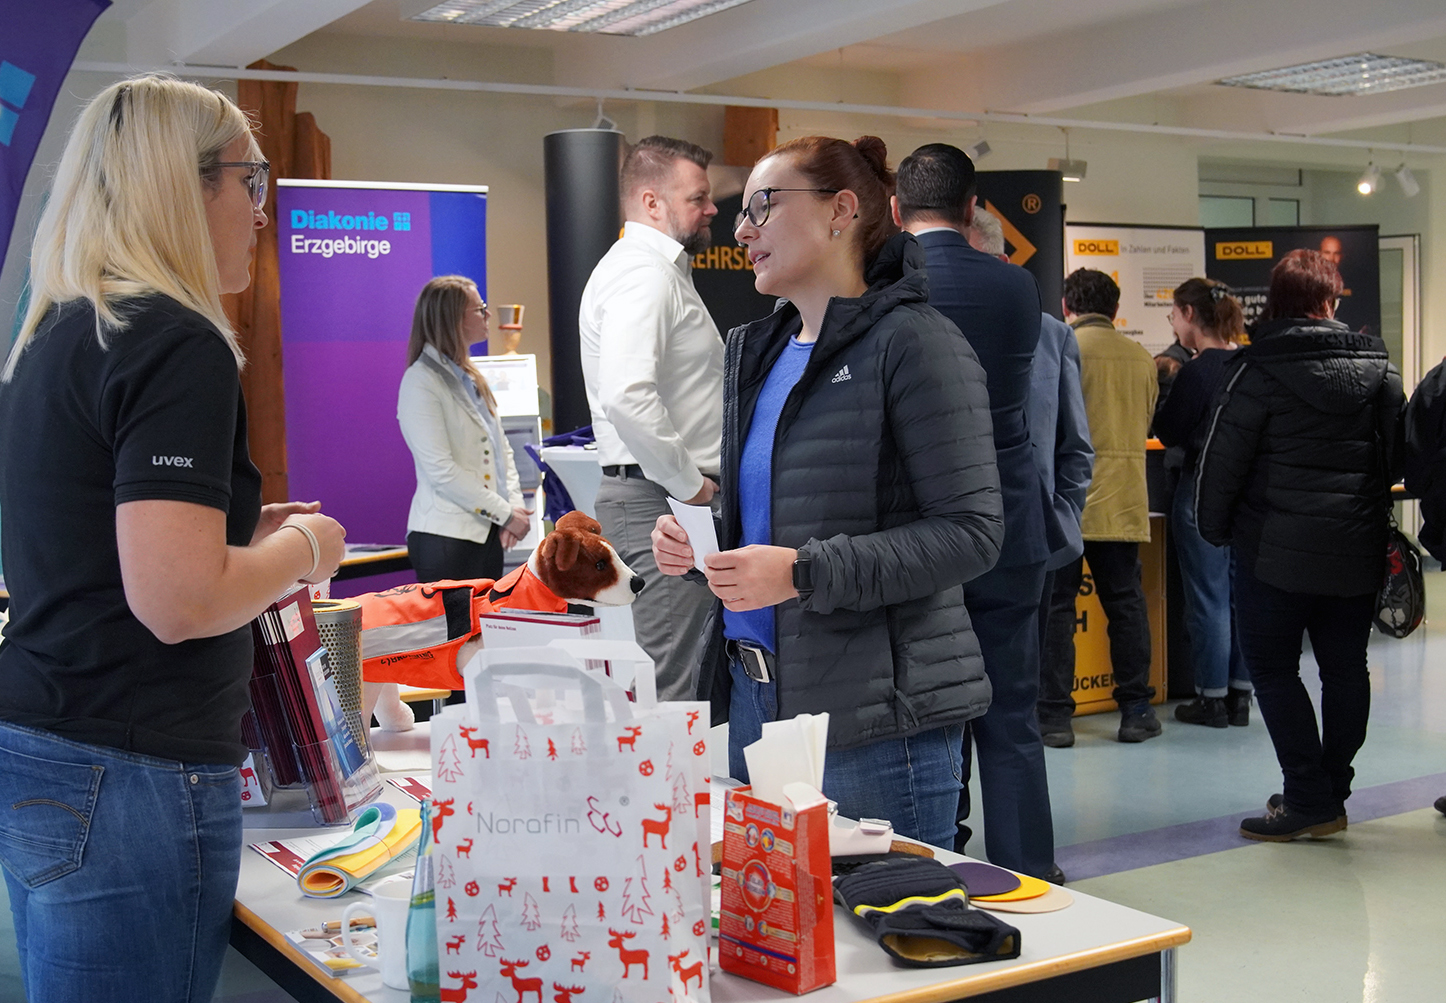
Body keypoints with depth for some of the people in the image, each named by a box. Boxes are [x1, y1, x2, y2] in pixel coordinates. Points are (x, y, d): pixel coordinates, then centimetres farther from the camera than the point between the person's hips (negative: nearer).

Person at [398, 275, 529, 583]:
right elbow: (441, 470, -17)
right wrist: (505, 512, -14)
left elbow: (501, 449, 16)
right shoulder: (421, 382, -10)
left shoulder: (471, 378, 16)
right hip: (445, 535, -8)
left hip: (488, 531, 8)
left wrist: (513, 505, -1)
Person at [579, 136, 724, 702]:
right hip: (662, 502, -11)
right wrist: (687, 482, -19)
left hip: (676, 497, 11)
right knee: (670, 694, -9)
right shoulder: (644, 274, -14)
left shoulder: (663, 270, 21)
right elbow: (626, 395, -28)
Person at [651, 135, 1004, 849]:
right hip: (752, 697, 8)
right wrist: (694, 539, 3)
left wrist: (803, 573, -23)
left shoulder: (913, 342, -9)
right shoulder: (754, 351, 15)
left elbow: (970, 533, -16)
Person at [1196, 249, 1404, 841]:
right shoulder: (1378, 366, 4)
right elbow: (1396, 458, 10)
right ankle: (1331, 795, 20)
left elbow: (1223, 457, -8)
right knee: (1345, 667, 14)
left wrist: (1214, 527, 5)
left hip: (1276, 548, -5)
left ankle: (1309, 798, -1)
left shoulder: (1260, 369, -10)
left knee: (1274, 670, 2)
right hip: (1357, 549, 5)